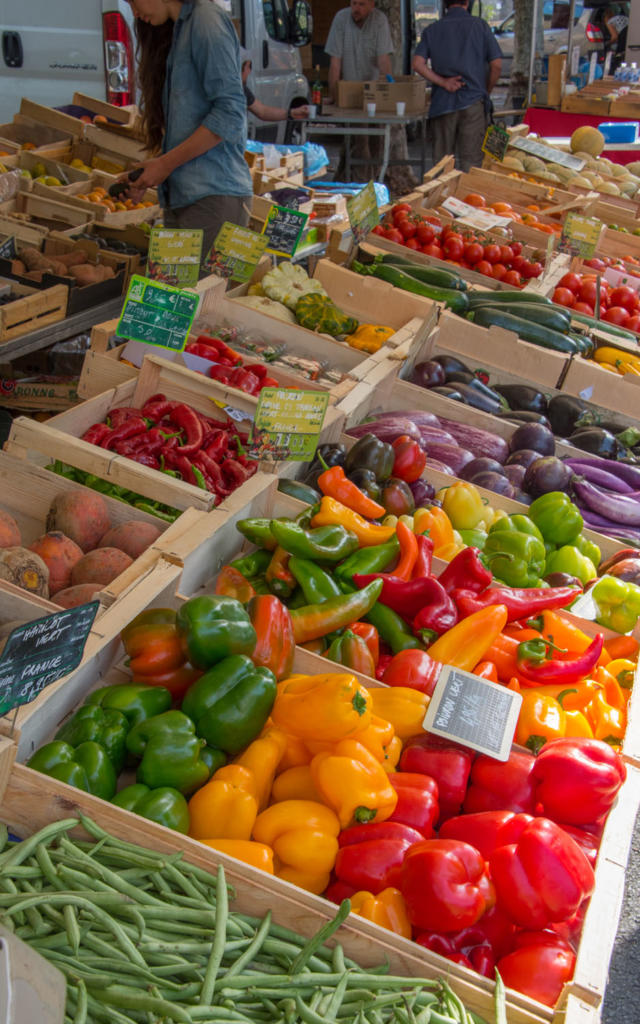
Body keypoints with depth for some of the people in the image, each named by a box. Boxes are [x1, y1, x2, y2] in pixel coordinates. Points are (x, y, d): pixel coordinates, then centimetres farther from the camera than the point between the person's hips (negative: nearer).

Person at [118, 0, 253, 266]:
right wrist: (147, 173, 12)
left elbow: (230, 114, -14)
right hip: (181, 194, 9)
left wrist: (165, 164, -11)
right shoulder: (179, 29, 23)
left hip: (214, 194, -9)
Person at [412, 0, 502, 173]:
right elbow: (496, 64, -3)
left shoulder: (432, 30, 7)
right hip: (473, 102, -2)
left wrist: (443, 82, -5)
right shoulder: (480, 26, 1)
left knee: (441, 160, 8)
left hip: (442, 103, 2)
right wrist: (486, 91, 10)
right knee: (470, 161, -1)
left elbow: (418, 64, -6)